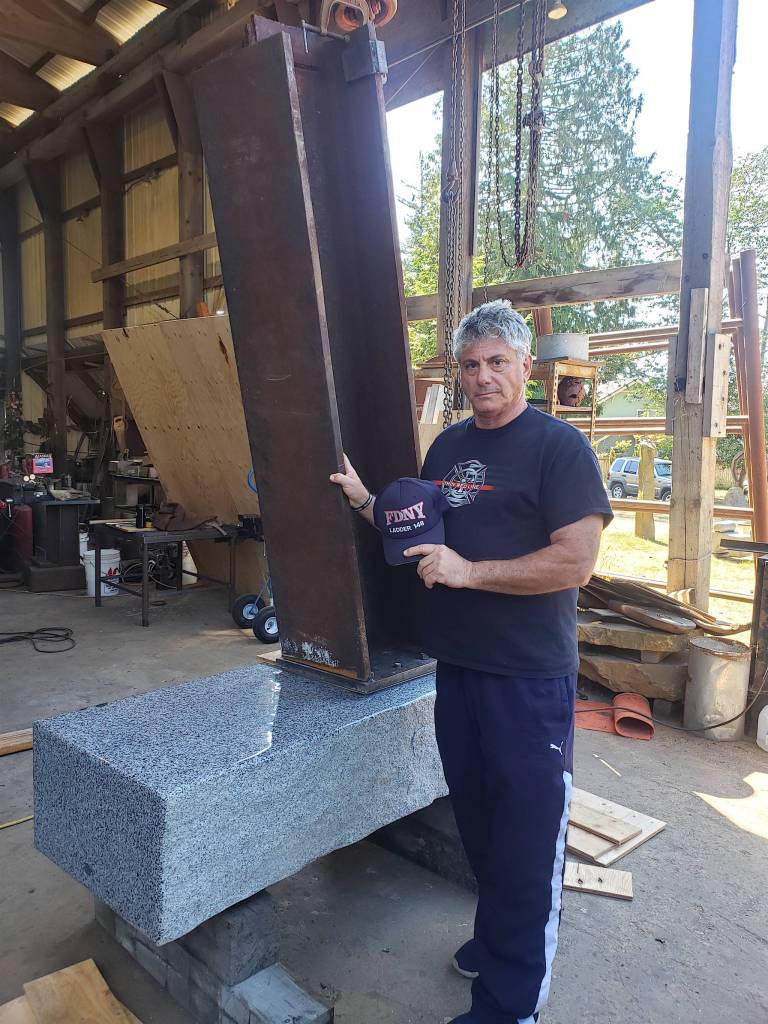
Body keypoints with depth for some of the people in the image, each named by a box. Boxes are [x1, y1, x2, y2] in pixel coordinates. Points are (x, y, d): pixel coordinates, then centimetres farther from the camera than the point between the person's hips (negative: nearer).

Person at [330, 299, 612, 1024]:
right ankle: (493, 939, 44)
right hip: (456, 664, 7)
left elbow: (575, 562, -19)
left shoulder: (560, 447, -11)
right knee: (476, 822, 21)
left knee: (527, 844, 5)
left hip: (531, 675, -6)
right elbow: (421, 533, 18)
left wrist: (468, 571, -21)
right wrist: (366, 500, 2)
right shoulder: (447, 446, 10)